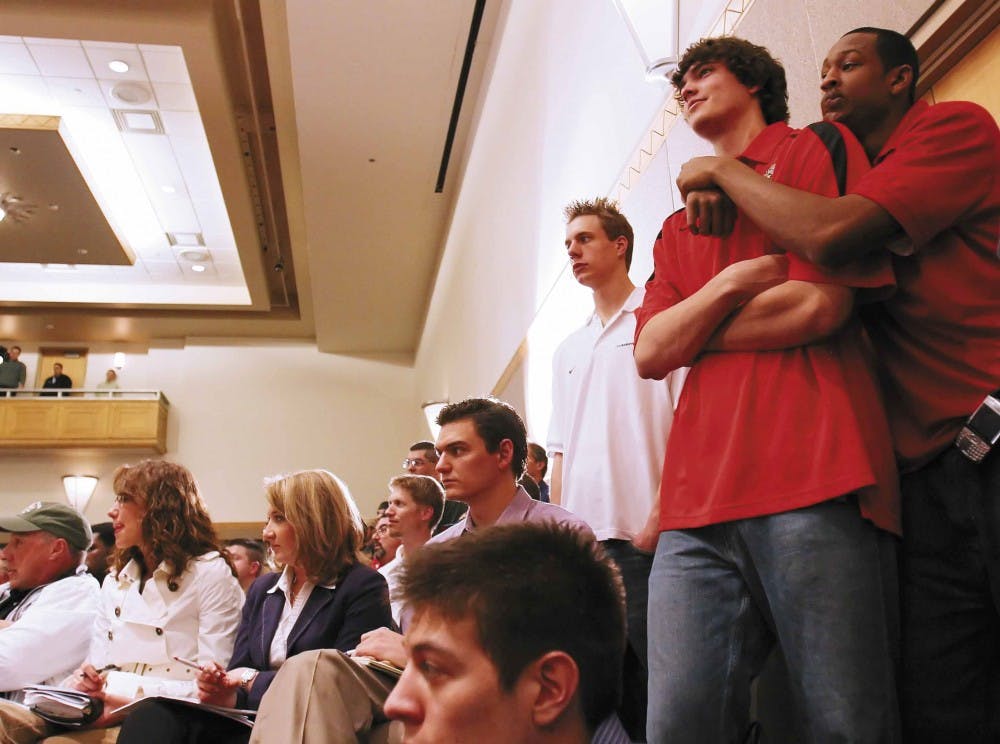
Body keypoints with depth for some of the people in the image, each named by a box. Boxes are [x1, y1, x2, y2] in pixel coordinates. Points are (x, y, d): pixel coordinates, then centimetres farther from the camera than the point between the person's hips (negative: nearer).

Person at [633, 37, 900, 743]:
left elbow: (818, 307, -2)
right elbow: (649, 354, 15)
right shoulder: (678, 227, 30)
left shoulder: (818, 147, 14)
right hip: (697, 503, 5)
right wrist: (728, 286, -2)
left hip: (811, 482, -4)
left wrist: (687, 334, 10)